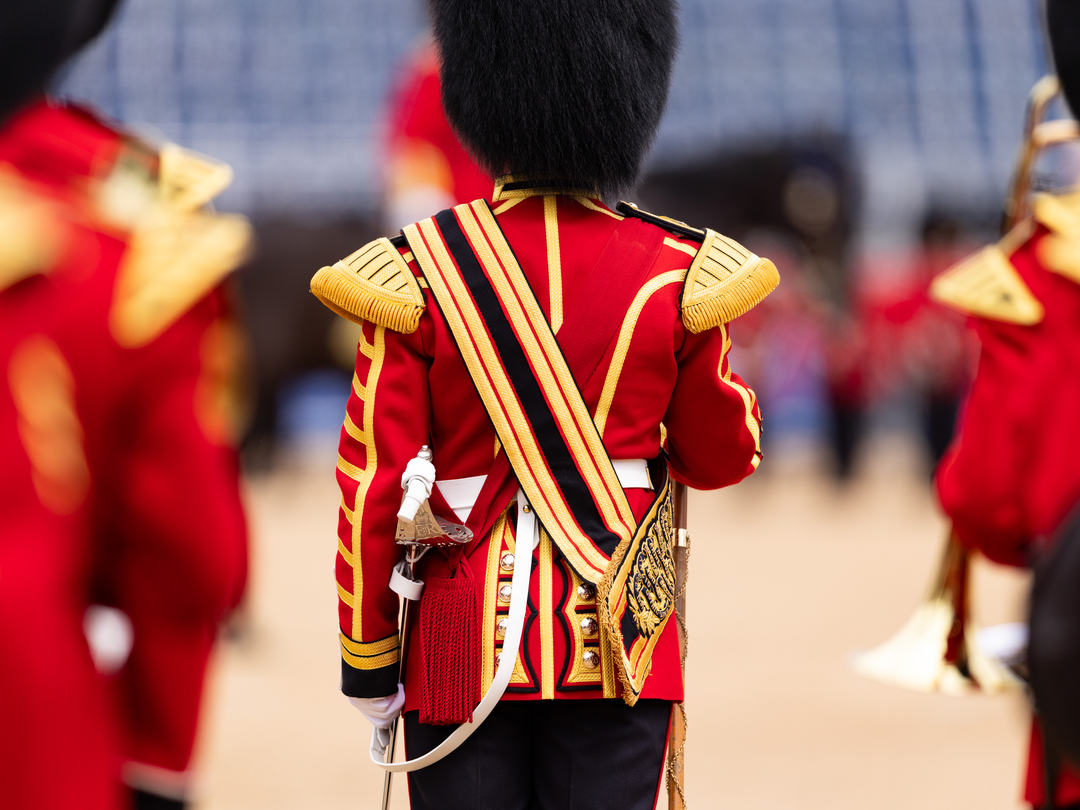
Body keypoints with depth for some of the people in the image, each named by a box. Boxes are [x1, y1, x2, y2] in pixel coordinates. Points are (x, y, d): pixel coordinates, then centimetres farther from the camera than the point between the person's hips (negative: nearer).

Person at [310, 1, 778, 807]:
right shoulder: (673, 272, -2)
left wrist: (366, 660, 2)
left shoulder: (421, 272, -5)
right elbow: (723, 456, 8)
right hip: (621, 640, 1)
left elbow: (372, 483, -5)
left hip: (467, 641, -1)